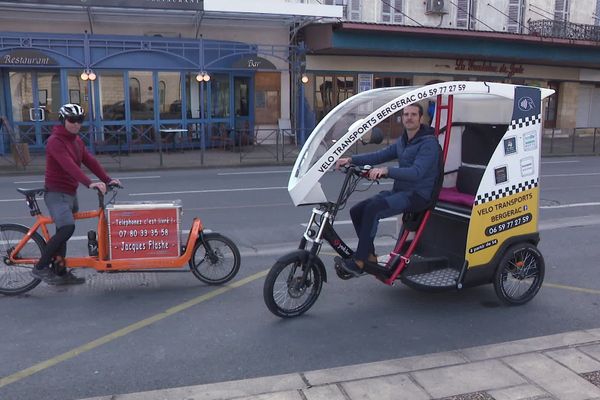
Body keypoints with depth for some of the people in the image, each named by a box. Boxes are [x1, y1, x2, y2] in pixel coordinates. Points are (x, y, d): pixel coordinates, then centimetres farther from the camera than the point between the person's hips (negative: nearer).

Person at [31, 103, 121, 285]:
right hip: (56, 193, -9)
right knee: (67, 228, -25)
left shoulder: (77, 140, 12)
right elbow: (69, 165, -29)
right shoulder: (55, 141, -15)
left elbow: (90, 161, 4)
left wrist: (108, 179, -9)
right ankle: (40, 267, -12)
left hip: (71, 193, 9)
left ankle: (60, 272, 24)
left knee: (63, 232, 14)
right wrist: (90, 183, -41)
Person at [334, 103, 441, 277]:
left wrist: (386, 170, -40)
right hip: (399, 191, 9)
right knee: (357, 210, -4)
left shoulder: (429, 143, -12)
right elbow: (380, 155, 9)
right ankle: (370, 256, 4)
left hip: (417, 195, -9)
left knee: (373, 209, -29)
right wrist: (351, 159, -5)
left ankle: (359, 261, -22)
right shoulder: (402, 141, 17)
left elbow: (416, 172, -26)